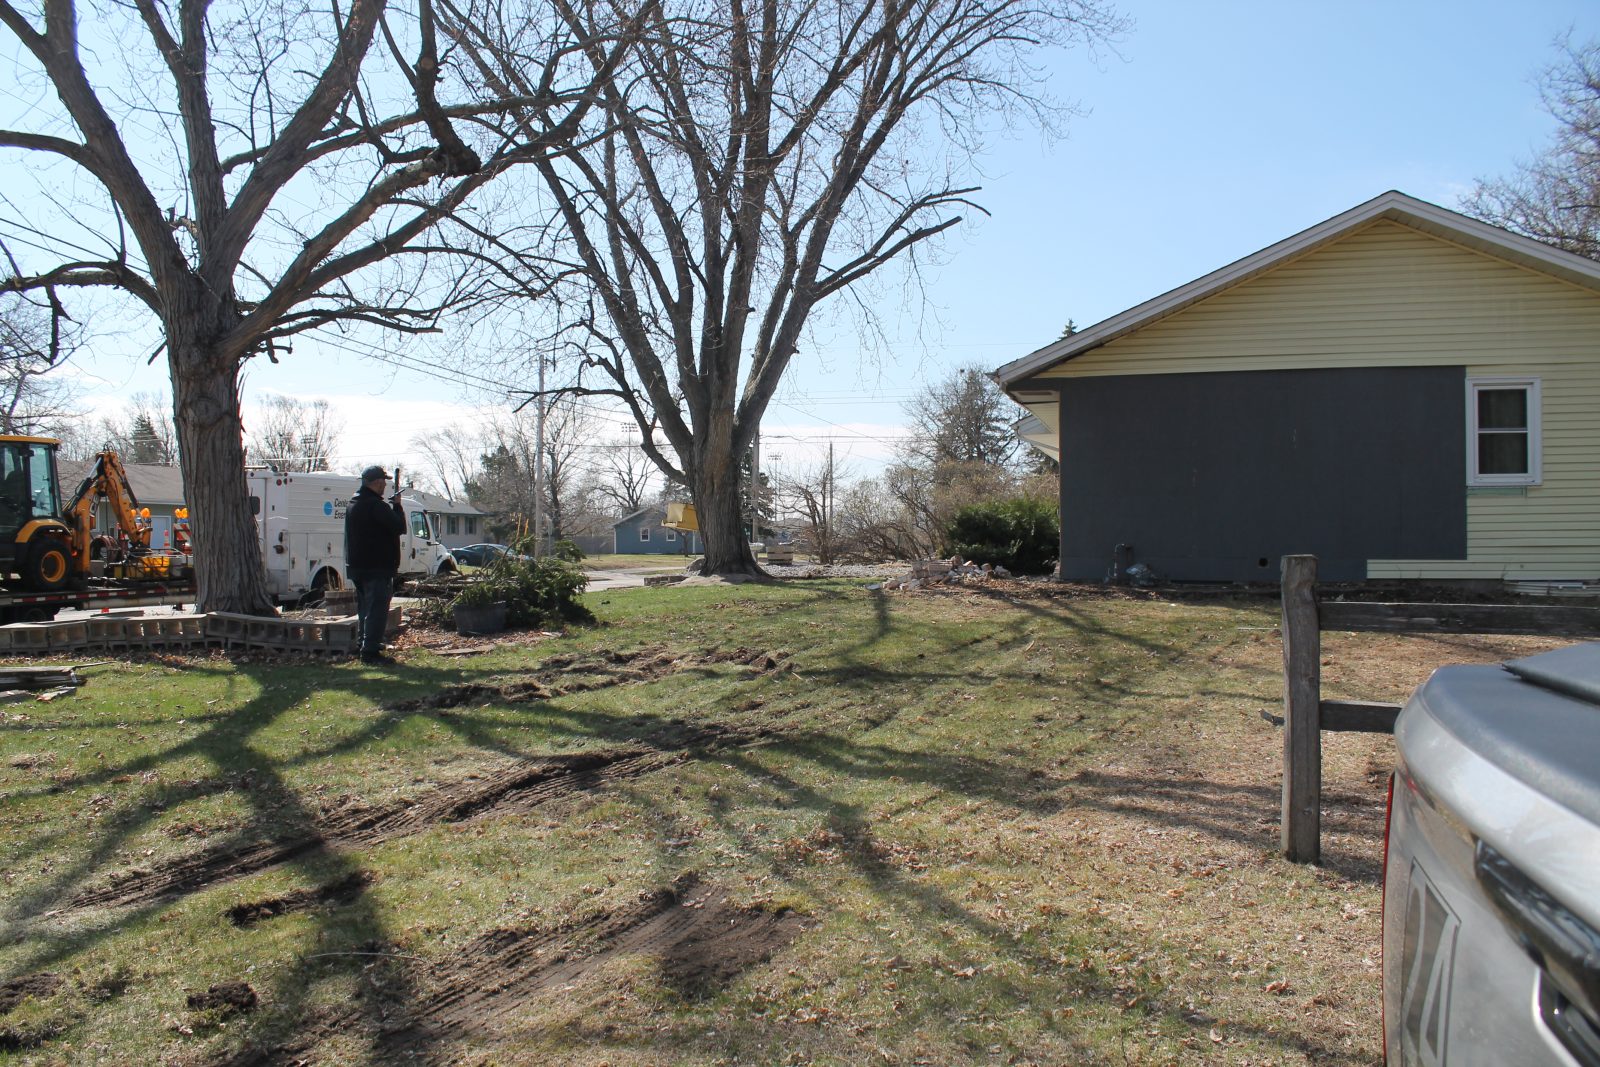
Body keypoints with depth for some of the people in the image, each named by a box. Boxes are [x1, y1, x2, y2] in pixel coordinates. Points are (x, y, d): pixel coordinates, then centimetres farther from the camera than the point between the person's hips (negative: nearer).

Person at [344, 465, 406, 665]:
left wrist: (391, 505, 10)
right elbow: (399, 527, -19)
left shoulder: (353, 504, 12)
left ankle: (365, 645, 30)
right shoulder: (376, 505, -20)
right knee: (377, 609, -7)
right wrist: (397, 506, -4)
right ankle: (371, 651, -9)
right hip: (377, 567, -10)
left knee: (365, 608, 20)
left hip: (357, 566, 10)